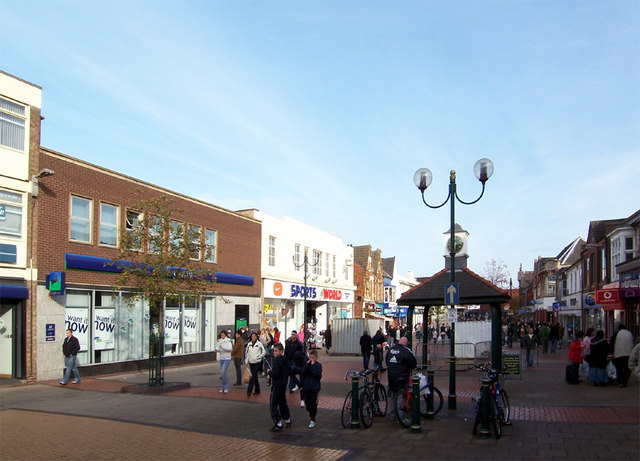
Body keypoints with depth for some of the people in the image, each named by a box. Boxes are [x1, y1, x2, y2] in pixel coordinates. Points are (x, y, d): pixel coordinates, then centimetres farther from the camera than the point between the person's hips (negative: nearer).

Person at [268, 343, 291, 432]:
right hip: (284, 384, 9)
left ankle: (278, 424, -6)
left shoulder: (277, 360, -20)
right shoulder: (285, 360, 9)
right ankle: (287, 420, 31)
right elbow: (288, 372, 17)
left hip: (277, 385, -9)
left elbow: (275, 374, -26)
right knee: (282, 402, 21)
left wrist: (269, 372, -8)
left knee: (273, 405, -4)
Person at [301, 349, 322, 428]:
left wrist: (313, 365, -16)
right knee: (308, 404, 8)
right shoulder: (306, 364, 7)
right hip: (307, 387, 4)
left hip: (315, 387, -4)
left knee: (313, 404, -3)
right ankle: (312, 415, 32)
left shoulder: (318, 365, -4)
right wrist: (307, 364, -14)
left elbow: (317, 374, -18)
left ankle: (313, 420, 6)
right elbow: (302, 373, -7)